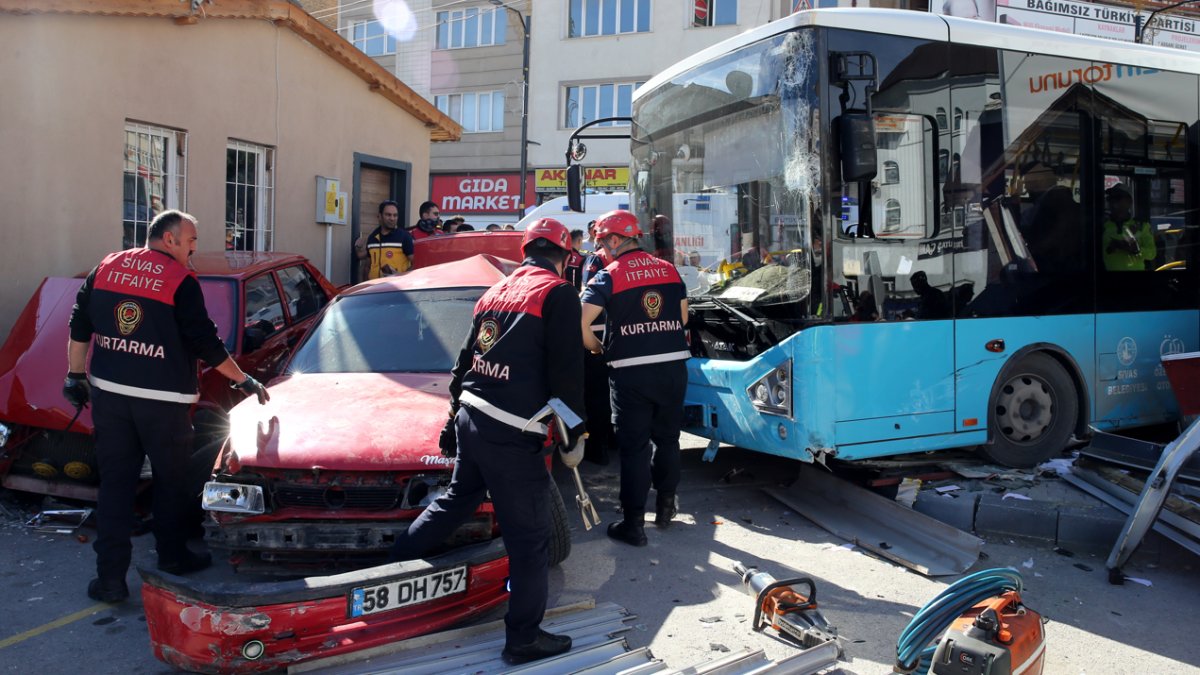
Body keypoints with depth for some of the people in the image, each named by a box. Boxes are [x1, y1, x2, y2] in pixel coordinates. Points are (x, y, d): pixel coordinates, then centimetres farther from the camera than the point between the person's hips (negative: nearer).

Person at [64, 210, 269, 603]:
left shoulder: (106, 268, 8)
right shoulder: (180, 280, -9)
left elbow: (79, 327, 11)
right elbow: (205, 342, -9)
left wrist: (76, 374, 20)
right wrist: (243, 381, 1)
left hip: (108, 393, 5)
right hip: (162, 399, -5)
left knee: (114, 483, 8)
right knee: (170, 481, 13)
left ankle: (110, 577, 9)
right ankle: (172, 557, 26)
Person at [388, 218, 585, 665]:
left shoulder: (496, 293, 15)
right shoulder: (558, 294, -7)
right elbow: (566, 373, -12)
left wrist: (454, 418, 27)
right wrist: (573, 435, -4)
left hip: (471, 418, 8)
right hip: (511, 435, -8)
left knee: (456, 500, 29)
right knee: (529, 537, 3)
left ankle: (395, 562, 37)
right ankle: (523, 638, 12)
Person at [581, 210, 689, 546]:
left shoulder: (609, 275, -7)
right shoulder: (669, 269, 8)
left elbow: (581, 323, -16)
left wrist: (597, 348, 1)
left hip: (630, 373, -4)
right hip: (674, 366, 5)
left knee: (634, 447, 3)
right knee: (667, 438, 20)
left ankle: (633, 524, 7)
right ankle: (665, 504, 34)